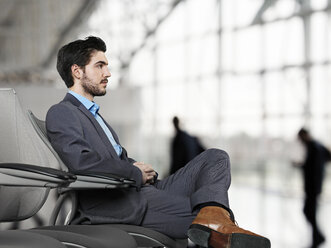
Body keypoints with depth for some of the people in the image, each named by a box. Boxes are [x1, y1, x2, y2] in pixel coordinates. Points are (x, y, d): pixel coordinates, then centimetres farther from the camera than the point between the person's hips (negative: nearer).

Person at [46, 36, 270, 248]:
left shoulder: (92, 114, 31)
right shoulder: (60, 113, -2)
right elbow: (81, 161, -20)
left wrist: (143, 169, 4)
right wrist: (136, 173, -8)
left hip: (146, 190, 10)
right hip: (117, 203, -10)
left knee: (215, 158, -7)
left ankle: (213, 219, -37)